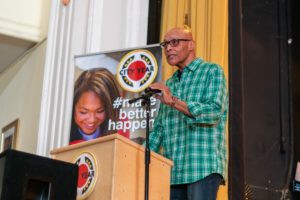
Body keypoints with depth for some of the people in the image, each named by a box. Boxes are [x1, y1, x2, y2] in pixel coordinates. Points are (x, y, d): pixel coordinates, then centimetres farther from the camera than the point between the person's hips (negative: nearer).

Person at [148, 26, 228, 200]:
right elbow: (159, 129, 19)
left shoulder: (212, 71, 4)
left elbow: (215, 111, -12)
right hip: (173, 171, 6)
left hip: (203, 167, -6)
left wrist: (173, 101, -16)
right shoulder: (169, 84, 22)